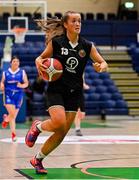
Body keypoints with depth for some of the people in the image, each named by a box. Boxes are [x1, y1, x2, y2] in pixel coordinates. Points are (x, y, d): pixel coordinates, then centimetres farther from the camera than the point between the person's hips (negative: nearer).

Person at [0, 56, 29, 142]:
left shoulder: (22, 72, 4)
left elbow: (26, 83, 6)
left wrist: (22, 85, -15)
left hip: (18, 95, 2)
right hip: (8, 94, -2)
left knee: (14, 116, 7)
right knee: (12, 114, -18)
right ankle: (13, 133, 1)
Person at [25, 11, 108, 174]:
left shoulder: (87, 46, 2)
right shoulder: (56, 42, -5)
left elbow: (103, 64, 8)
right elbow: (41, 57, 8)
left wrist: (101, 67, -16)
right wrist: (39, 63, -16)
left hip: (74, 92, 3)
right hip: (56, 89, -3)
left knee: (62, 133, 1)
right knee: (59, 123, -26)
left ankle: (37, 159, 21)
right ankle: (37, 126, 8)